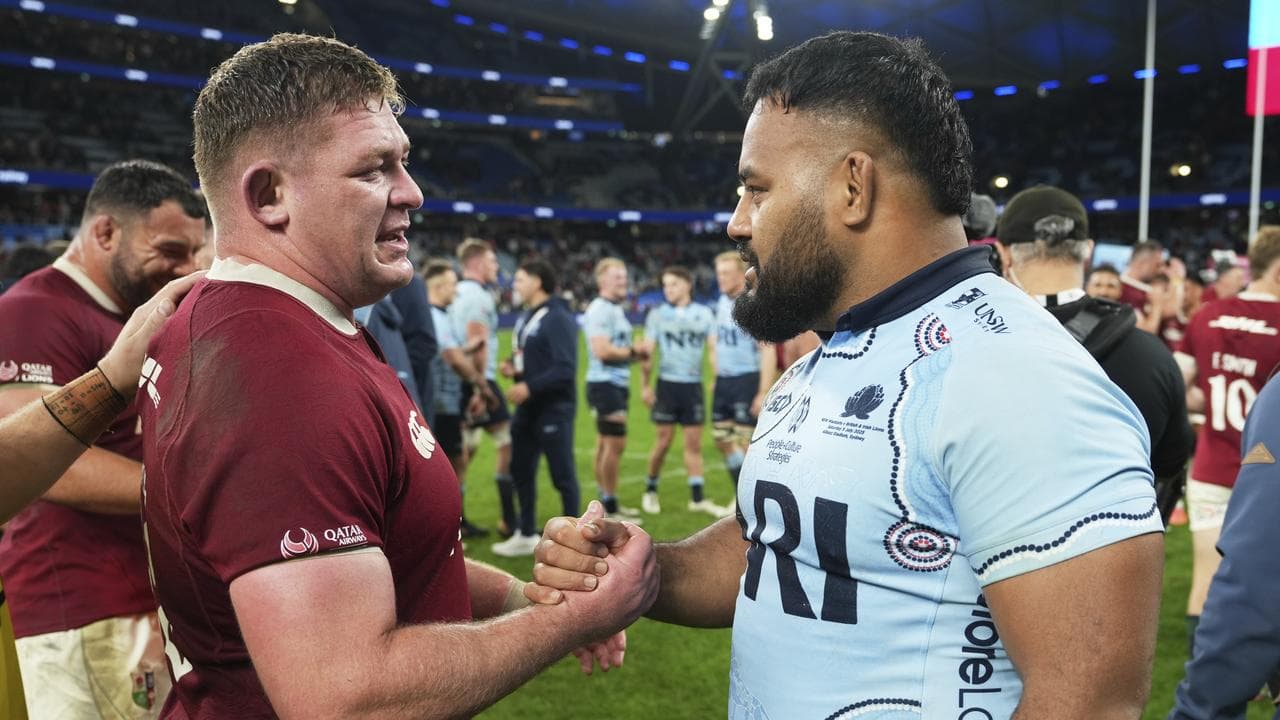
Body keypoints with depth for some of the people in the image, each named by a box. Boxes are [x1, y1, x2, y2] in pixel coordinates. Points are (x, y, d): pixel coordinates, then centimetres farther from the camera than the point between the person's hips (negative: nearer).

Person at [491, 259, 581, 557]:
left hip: (554, 409, -9)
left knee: (562, 474, 0)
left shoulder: (557, 318, -16)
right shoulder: (525, 318, 14)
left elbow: (565, 369, -22)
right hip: (527, 408, 9)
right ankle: (526, 535, 28)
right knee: (521, 470, 15)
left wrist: (530, 387, -26)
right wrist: (514, 367, 1)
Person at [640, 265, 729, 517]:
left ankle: (697, 498, 8)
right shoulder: (657, 314, 3)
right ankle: (650, 491, 19)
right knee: (664, 440, 1)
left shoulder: (704, 314, 6)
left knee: (694, 442, 4)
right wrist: (645, 385, -3)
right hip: (668, 384, -1)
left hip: (694, 385, 1)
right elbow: (647, 351, 3)